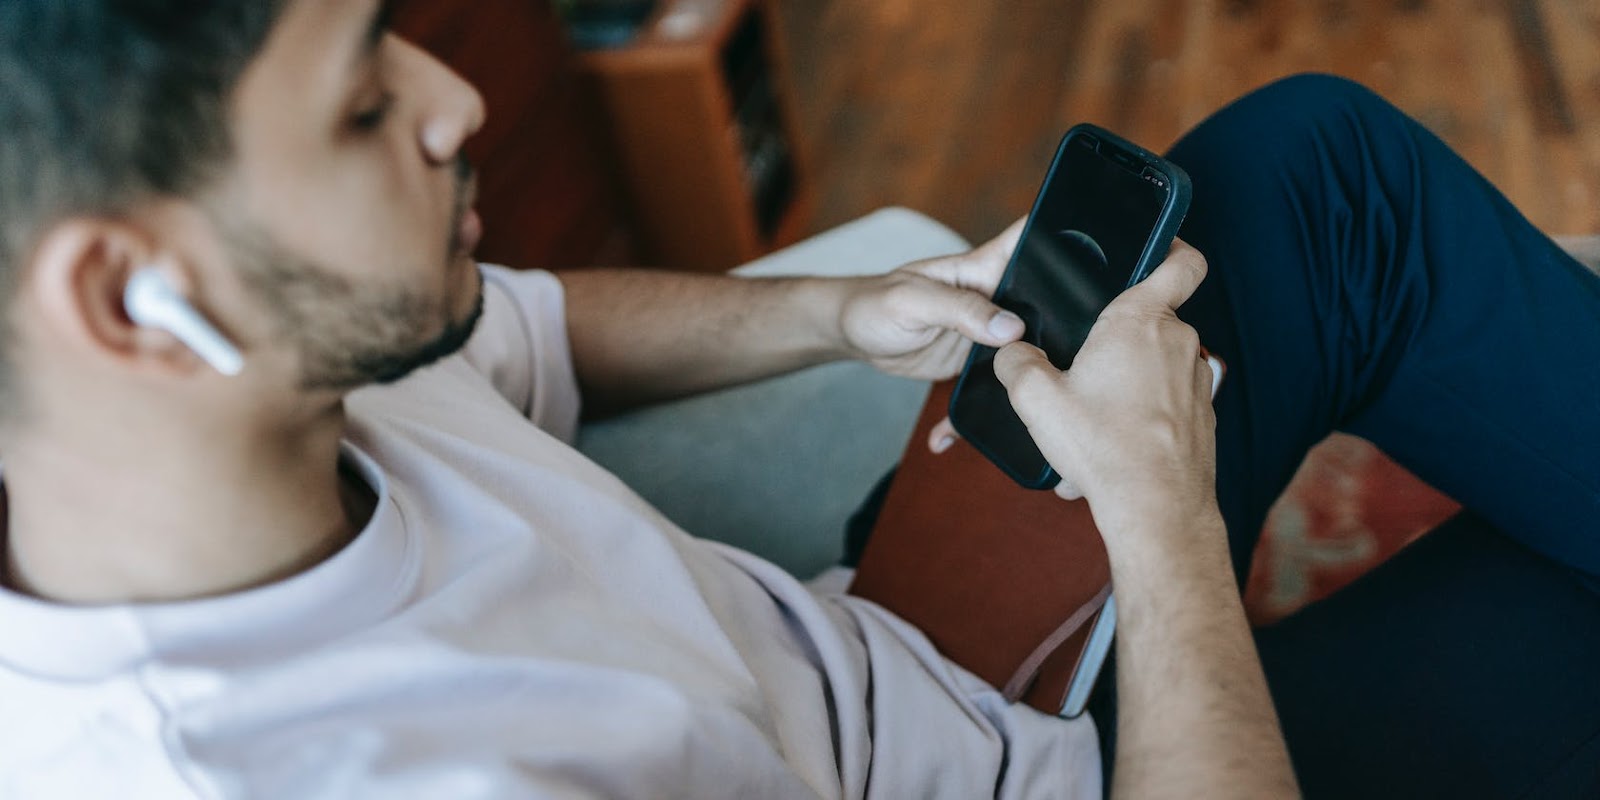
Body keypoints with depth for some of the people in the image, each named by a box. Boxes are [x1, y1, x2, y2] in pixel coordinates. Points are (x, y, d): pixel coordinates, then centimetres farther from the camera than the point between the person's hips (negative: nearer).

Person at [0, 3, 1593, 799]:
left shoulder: (281, 361, -15)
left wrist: (849, 313, -4)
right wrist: (1160, 506, -21)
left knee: (1312, 154, -1)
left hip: (885, 642, 7)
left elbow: (539, 331, 8)